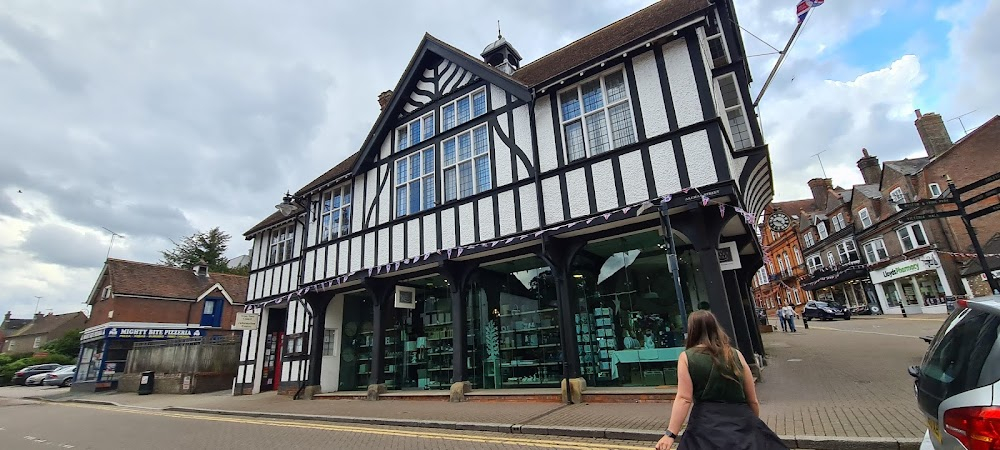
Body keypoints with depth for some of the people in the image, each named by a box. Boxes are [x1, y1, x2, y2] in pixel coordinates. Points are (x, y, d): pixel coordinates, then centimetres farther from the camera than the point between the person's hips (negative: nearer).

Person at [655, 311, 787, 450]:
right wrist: (753, 425, 26)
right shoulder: (735, 354, 4)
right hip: (741, 420, 2)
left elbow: (684, 398, -12)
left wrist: (670, 434, -12)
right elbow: (752, 400, 9)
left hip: (707, 423, -2)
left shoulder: (686, 357, -4)